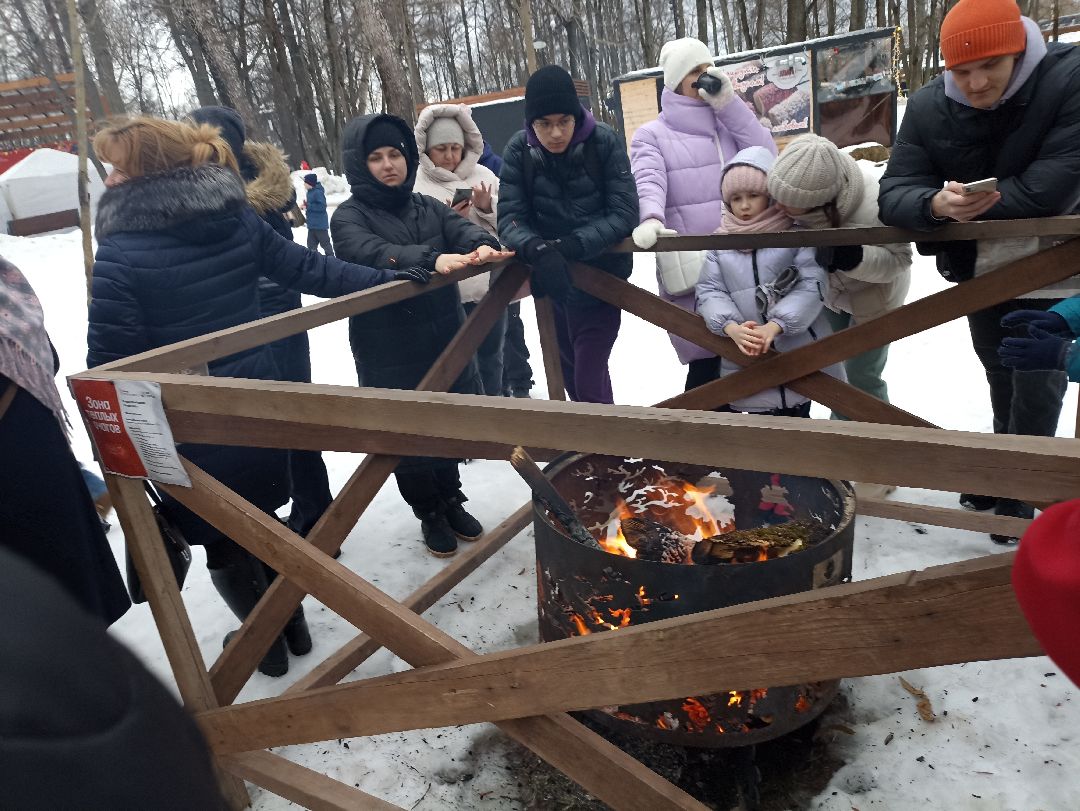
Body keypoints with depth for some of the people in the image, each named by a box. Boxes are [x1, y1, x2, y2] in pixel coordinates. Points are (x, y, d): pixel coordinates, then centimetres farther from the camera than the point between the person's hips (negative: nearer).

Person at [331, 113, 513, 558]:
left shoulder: (428, 207, 10)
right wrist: (430, 258, -43)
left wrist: (482, 245, -34)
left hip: (446, 338, 4)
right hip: (387, 351, -4)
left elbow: (463, 227, -9)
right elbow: (372, 253, -25)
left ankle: (452, 500, 38)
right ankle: (429, 514, 29)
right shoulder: (349, 217, -4)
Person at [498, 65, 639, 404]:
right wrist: (538, 250, -36)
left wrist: (571, 245, -32)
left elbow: (624, 213, -18)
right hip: (549, 279, 4)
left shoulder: (604, 141, -16)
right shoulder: (519, 149, -10)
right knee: (572, 374, 19)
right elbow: (510, 218, -14)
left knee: (589, 383, -12)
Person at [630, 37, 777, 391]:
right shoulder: (652, 134, 7)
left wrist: (728, 103, -1)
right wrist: (651, 219, -34)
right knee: (708, 362, -5)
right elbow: (648, 181, -12)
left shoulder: (728, 122, 18)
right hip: (692, 267, -4)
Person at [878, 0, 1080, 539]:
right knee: (1001, 379, 20)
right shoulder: (928, 107, -13)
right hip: (980, 269, 4)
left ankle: (1016, 497, 17)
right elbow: (894, 194, -19)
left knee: (1037, 385, 0)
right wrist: (936, 204, -40)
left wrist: (973, 204, -22)